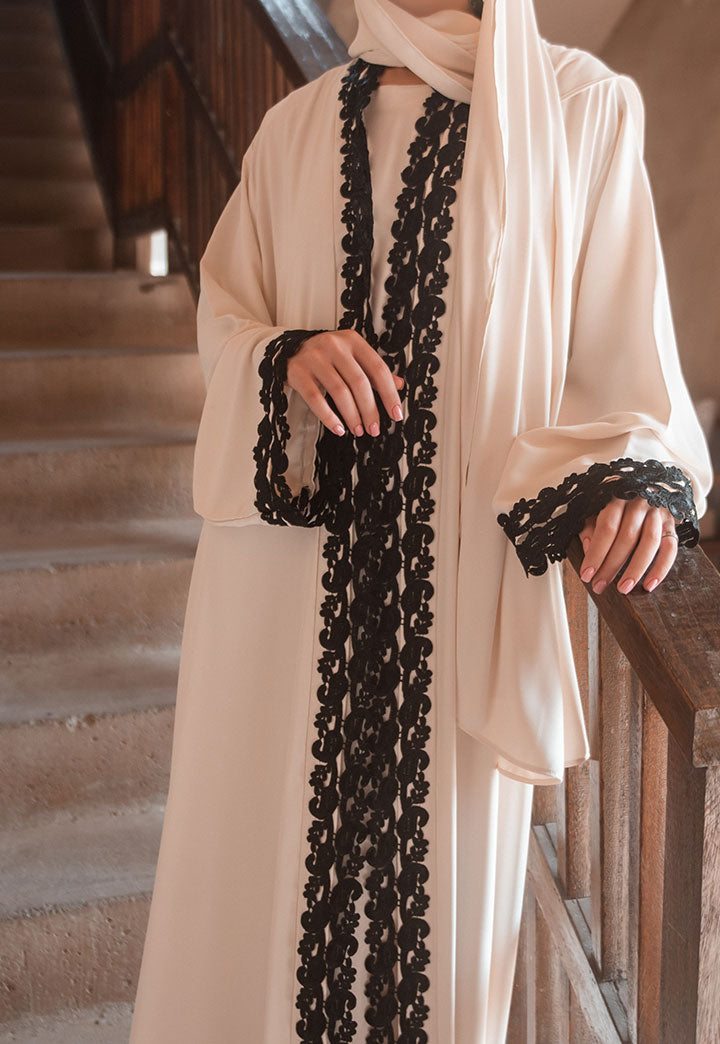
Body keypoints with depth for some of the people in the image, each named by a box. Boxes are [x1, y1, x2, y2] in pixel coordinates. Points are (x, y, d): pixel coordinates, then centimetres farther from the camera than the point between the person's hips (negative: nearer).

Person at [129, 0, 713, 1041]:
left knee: (443, 852, 8)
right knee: (263, 840, 11)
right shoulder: (296, 128, 9)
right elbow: (222, 311, 12)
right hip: (293, 556, 3)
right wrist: (286, 359, -11)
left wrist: (634, 476, -20)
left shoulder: (583, 109, 1)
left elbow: (615, 339, -1)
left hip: (463, 556, -2)